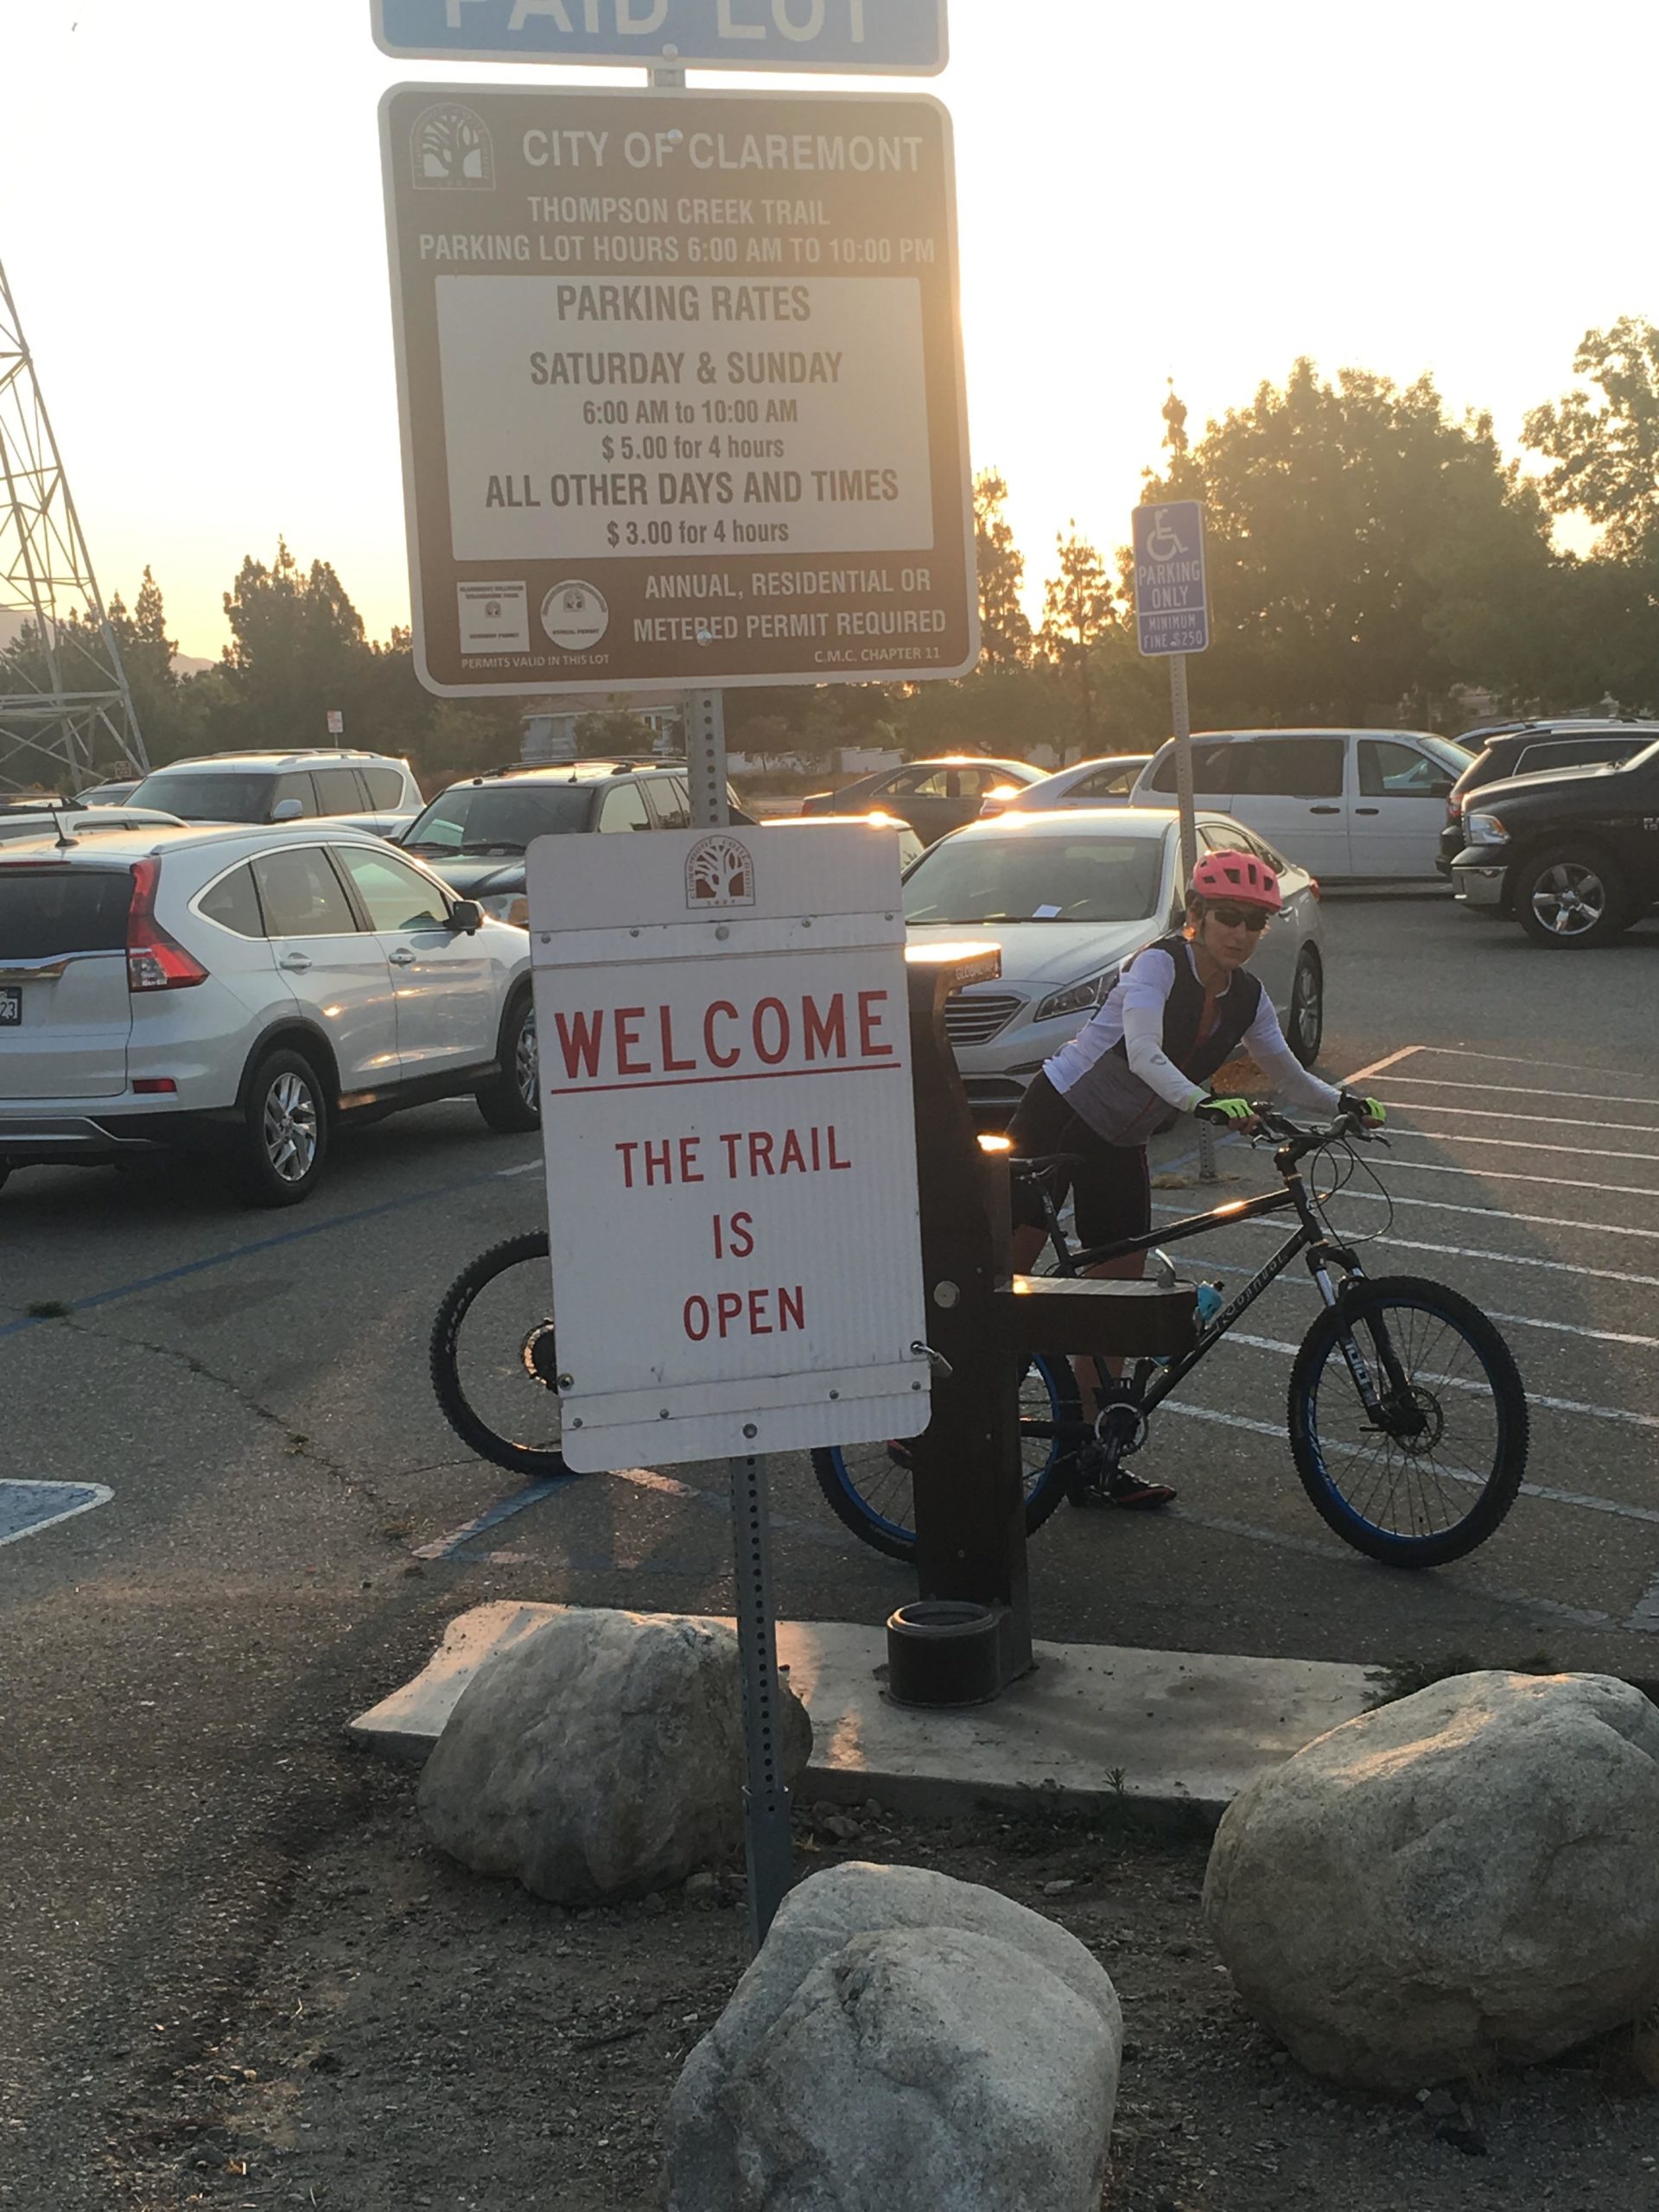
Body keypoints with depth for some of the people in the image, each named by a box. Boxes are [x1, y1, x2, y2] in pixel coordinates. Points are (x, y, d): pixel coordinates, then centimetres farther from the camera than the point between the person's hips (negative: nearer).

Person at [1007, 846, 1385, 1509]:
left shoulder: (1246, 997, 0)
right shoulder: (1158, 964, -20)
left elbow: (1289, 1078, 8)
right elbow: (1143, 1056, -35)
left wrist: (1343, 1102, -9)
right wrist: (1206, 1105, -49)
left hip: (1118, 1144, 7)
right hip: (1057, 1117, -7)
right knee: (1006, 1268, -6)